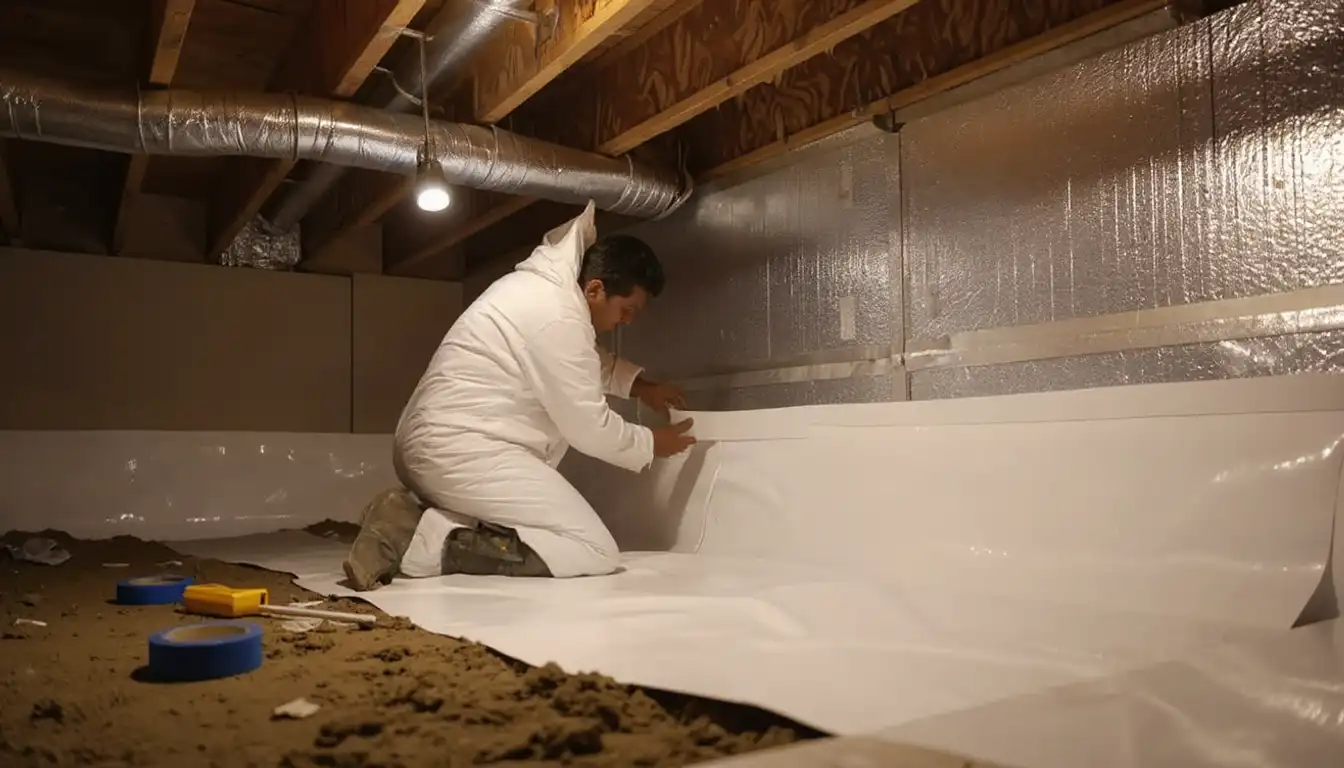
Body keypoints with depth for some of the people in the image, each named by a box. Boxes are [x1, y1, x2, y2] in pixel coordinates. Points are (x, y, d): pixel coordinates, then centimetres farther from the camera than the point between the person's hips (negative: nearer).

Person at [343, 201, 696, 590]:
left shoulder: (540, 282, 14)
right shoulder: (559, 317, -15)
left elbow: (583, 361, 33)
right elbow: (589, 427, -8)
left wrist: (638, 384, 22)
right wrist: (651, 444, 8)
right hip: (463, 453, -10)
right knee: (596, 552, -10)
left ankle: (414, 518, 2)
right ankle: (437, 544, -18)